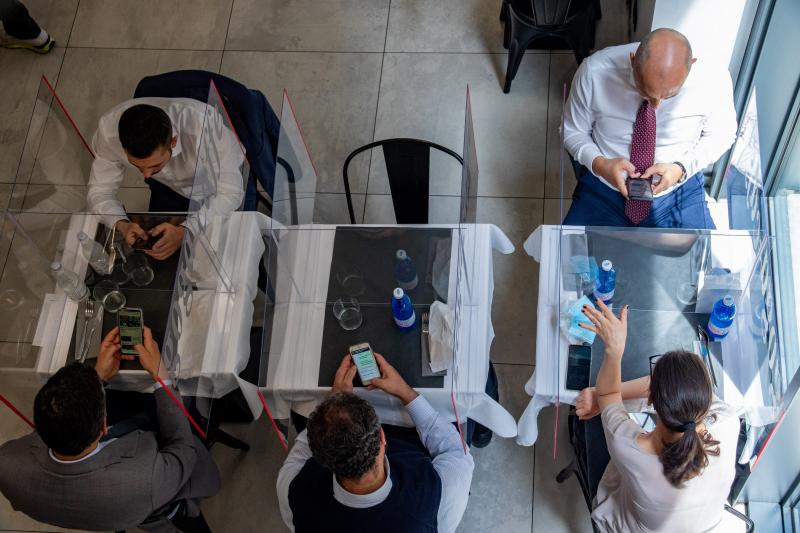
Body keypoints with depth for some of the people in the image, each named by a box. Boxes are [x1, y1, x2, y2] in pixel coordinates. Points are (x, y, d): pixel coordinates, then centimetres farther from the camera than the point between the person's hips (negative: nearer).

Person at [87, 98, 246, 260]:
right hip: (168, 185, 2)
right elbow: (100, 190, -21)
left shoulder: (205, 126, -45)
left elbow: (231, 192, -36)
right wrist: (122, 225, -41)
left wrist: (185, 232, -48)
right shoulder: (108, 129, -34)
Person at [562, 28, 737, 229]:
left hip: (678, 194, 1)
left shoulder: (714, 79, -19)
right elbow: (572, 131, -3)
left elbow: (721, 135, 1)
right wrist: (599, 163, -23)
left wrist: (681, 168, -17)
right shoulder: (594, 72, -21)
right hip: (603, 191, 0)